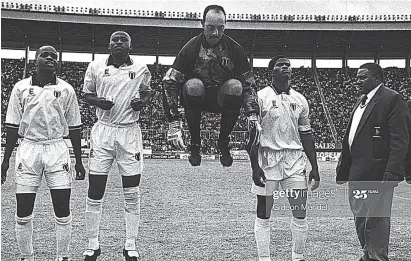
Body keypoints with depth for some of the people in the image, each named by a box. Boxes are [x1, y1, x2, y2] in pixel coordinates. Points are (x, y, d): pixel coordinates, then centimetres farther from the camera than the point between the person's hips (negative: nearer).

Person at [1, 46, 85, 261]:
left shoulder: (66, 90, 5)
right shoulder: (21, 88, 4)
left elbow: (74, 128, 9)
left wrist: (79, 161, 8)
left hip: (57, 149, 0)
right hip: (28, 148, 0)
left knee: (63, 210, -1)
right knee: (23, 212, 3)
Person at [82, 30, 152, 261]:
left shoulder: (141, 69, 4)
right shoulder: (96, 67, 4)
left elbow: (147, 92, 18)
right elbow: (87, 94, 13)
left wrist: (143, 102, -4)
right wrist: (98, 101, -8)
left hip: (129, 132, 0)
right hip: (103, 130, 0)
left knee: (132, 193, 2)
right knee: (95, 193, 0)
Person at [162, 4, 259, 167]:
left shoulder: (234, 49, -8)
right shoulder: (191, 48, -15)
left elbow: (248, 83, -2)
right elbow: (169, 83, -20)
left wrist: (252, 114, -18)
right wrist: (174, 124, -29)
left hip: (222, 99, 2)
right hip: (197, 98, -1)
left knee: (235, 85, -30)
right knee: (193, 85, -34)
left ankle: (224, 141, -10)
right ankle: (195, 142, -14)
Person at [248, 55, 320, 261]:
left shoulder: (299, 99, 11)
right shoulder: (260, 97, -3)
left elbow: (306, 135, 13)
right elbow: (252, 134, -6)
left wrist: (314, 167, 8)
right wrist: (255, 167, -13)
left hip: (295, 160, 4)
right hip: (268, 160, -4)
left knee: (300, 213, 3)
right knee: (263, 214, 3)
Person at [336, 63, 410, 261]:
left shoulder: (392, 99, -7)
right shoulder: (360, 102, 19)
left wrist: (392, 172, -22)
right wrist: (343, 169, 17)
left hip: (377, 173, -9)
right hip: (357, 173, 9)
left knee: (376, 218, -3)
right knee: (360, 218, 15)